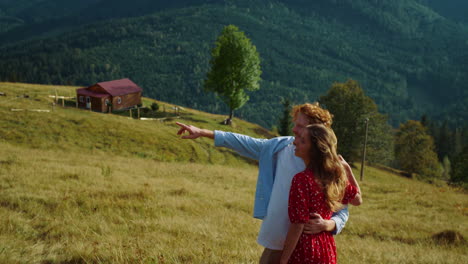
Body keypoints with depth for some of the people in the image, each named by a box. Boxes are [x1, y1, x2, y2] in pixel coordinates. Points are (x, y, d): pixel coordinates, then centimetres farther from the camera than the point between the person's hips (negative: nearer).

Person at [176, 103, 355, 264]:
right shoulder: (282, 146, -1)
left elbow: (342, 212, -10)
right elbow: (245, 144, 5)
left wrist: (326, 225, -32)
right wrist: (202, 133, 4)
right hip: (277, 242, 4)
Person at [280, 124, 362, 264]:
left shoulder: (302, 179, -20)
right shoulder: (335, 176, 0)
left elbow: (297, 226, -20)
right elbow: (357, 199, 19)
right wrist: (346, 169, 14)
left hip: (304, 249, -7)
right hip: (327, 249, 8)